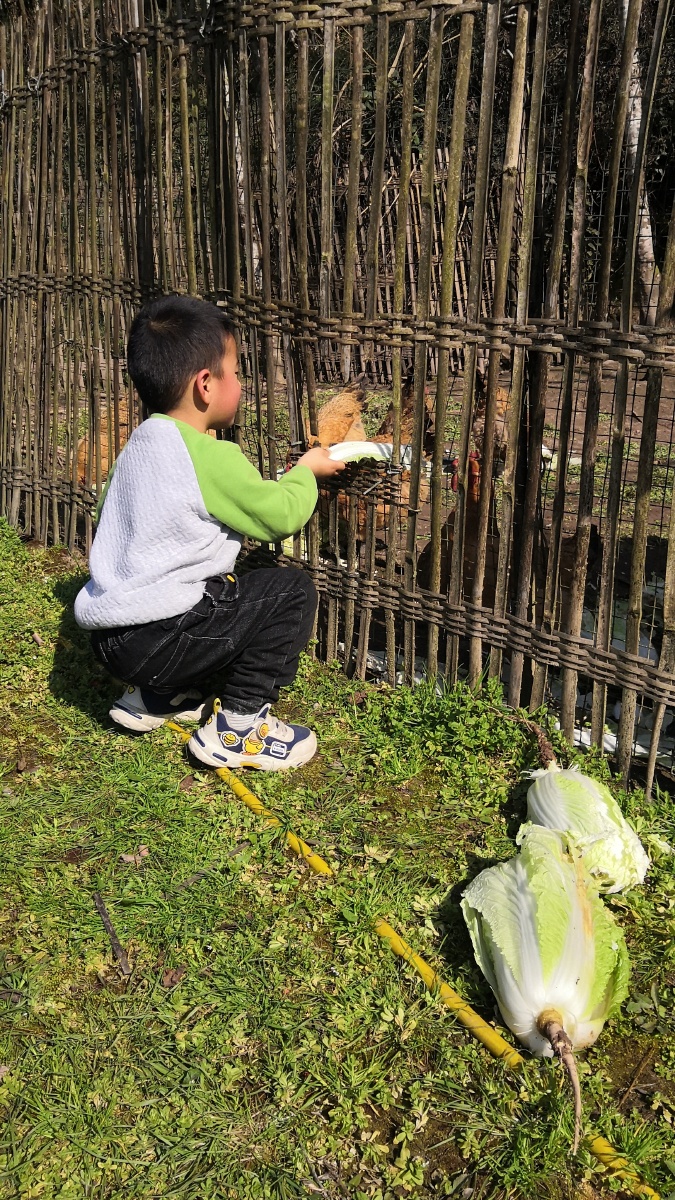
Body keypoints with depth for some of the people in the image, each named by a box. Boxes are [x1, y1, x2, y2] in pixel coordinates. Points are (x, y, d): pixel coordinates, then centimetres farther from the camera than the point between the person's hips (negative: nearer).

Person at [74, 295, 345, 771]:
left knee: (227, 586, 29)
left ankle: (151, 696, 23)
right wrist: (306, 471, 12)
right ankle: (237, 728, 0)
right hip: (155, 640, -9)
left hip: (113, 636, 9)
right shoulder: (212, 458, -15)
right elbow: (282, 516, -6)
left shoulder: (141, 442, 12)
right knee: (293, 589, -3)